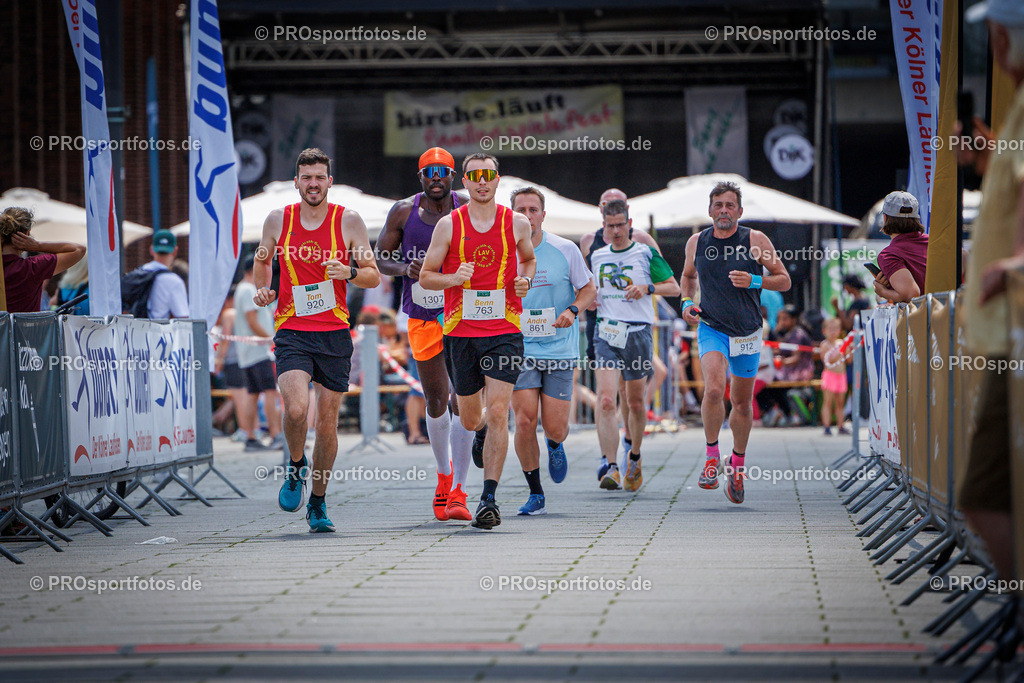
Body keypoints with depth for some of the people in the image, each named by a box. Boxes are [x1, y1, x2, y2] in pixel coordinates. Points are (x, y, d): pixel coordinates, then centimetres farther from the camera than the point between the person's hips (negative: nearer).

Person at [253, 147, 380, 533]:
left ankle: (318, 503, 20)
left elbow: (374, 276, 4)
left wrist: (349, 272, -16)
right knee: (296, 408, -23)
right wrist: (261, 289, 2)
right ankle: (296, 467, 8)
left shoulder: (348, 222, 0)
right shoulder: (278, 220, 3)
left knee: (327, 423, 4)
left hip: (334, 333, 1)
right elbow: (262, 260, 21)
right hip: (291, 332, 0)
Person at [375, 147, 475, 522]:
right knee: (436, 402, 9)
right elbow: (379, 259, 5)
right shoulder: (403, 212, 0)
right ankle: (444, 475, 32)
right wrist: (404, 268, -15)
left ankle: (457, 491, -10)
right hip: (423, 318, 2)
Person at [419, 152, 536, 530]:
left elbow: (529, 259, 23)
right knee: (470, 420, 10)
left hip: (504, 332, -1)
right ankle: (485, 428, 49)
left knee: (497, 413, -13)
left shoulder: (517, 223, 3)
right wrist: (454, 279, -14)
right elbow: (425, 276, 6)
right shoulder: (448, 225, 1)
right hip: (461, 332, 1)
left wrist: (525, 279, 1)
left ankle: (489, 498, -11)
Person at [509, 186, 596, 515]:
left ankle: (555, 446, 36)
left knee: (554, 428, -4)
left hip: (559, 350, 0)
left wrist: (572, 310, -13)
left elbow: (589, 290, 5)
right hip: (519, 349, 0)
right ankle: (535, 494, 3)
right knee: (524, 421, -13)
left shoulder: (565, 249, -3)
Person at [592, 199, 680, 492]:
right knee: (606, 401, -16)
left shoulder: (646, 254, 1)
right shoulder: (597, 256, 12)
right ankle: (611, 468, -21)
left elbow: (674, 288, 3)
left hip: (638, 332, -1)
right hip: (607, 333, 1)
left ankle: (634, 456, 36)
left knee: (635, 402, 9)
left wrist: (648, 288, -14)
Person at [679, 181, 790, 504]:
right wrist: (687, 302, 2)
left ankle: (738, 463, 30)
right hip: (711, 329, 0)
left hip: (747, 332, 0)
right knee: (714, 389, -24)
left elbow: (784, 280, -1)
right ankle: (711, 456, -9)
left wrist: (754, 281, -18)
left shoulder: (756, 241, -5)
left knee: (742, 402, 9)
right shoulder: (696, 243, 2)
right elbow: (688, 276, 21)